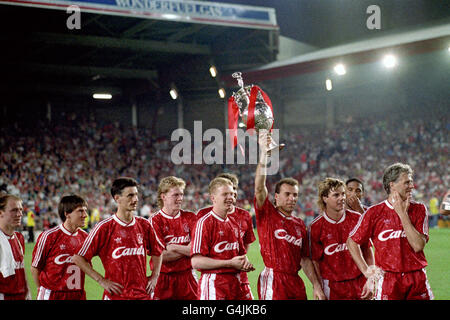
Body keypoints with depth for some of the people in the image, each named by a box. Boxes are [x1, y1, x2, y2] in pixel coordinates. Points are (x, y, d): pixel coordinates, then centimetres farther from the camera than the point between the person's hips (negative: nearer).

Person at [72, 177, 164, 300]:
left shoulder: (144, 225, 5)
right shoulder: (104, 227, -7)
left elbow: (157, 252, 21)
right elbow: (78, 258, -5)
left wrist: (154, 277, 10)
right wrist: (102, 281, -7)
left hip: (143, 294, 4)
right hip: (116, 295, -4)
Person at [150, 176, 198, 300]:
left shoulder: (190, 217, 6)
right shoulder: (155, 221, -5)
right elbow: (161, 256, -12)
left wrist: (174, 247, -11)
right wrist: (187, 249, -7)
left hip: (188, 276, 3)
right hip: (164, 279, -3)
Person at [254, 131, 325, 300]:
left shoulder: (300, 225, 16)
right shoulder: (267, 213, 1)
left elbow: (305, 259, 18)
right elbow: (259, 188, -15)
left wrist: (316, 285, 10)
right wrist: (263, 153, -25)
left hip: (295, 282, 6)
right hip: (273, 281, -6)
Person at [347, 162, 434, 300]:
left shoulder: (419, 209, 4)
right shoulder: (375, 212, -2)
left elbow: (418, 246, -9)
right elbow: (352, 242, 5)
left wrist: (403, 213, -9)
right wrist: (366, 271, 2)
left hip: (418, 282, 2)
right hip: (388, 281, -2)